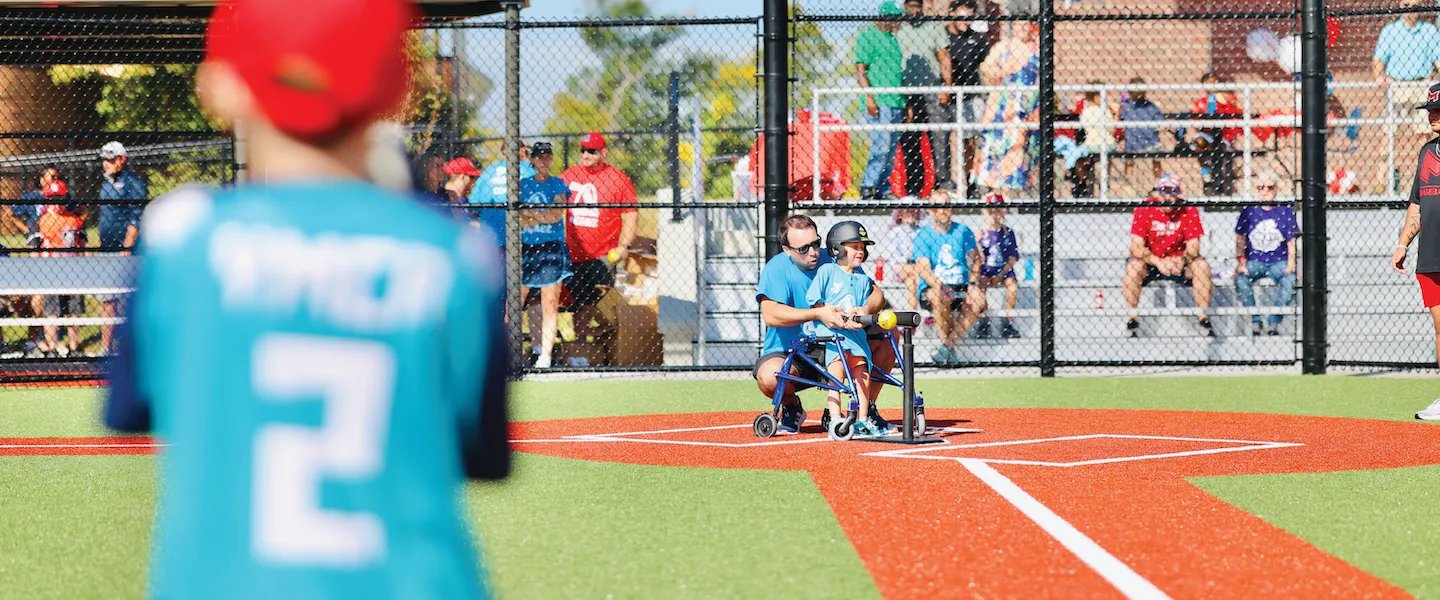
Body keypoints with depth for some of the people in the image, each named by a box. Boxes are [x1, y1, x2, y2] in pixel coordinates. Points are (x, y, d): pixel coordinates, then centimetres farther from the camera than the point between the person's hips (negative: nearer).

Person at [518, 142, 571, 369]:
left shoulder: (559, 185, 7)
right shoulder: (523, 185, 11)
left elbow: (557, 214, -7)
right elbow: (517, 220, 2)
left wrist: (528, 214, -6)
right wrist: (542, 217, -10)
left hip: (552, 249, -2)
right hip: (526, 248, 2)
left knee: (550, 304, -5)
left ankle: (545, 356, -4)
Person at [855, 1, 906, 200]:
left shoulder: (892, 40, 20)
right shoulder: (868, 37, -4)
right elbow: (860, 70, -8)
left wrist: (905, 103, 21)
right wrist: (869, 97, -18)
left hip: (895, 103, 8)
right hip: (878, 103, -8)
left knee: (891, 151, 6)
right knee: (881, 146, -16)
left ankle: (880, 190, 10)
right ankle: (867, 187, -11)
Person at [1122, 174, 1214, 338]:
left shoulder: (1189, 211, -10)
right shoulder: (1144, 210, -14)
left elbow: (1193, 247, -13)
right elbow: (1136, 247, -21)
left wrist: (1183, 260, -35)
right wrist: (1158, 262, -36)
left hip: (1178, 261, 2)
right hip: (1150, 262, -2)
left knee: (1201, 265, -24)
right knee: (1134, 266, -32)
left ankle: (1204, 318, -16)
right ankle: (1132, 320, -24)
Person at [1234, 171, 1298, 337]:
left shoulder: (1286, 212, 7)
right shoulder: (1249, 212, 8)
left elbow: (1292, 242, 5)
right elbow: (1240, 240, 6)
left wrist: (1291, 264, -11)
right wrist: (1241, 262, -9)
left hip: (1279, 261, 0)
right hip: (1254, 260, 0)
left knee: (1290, 279, -32)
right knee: (1241, 278, -31)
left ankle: (1274, 322, -23)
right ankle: (1255, 322, -23)